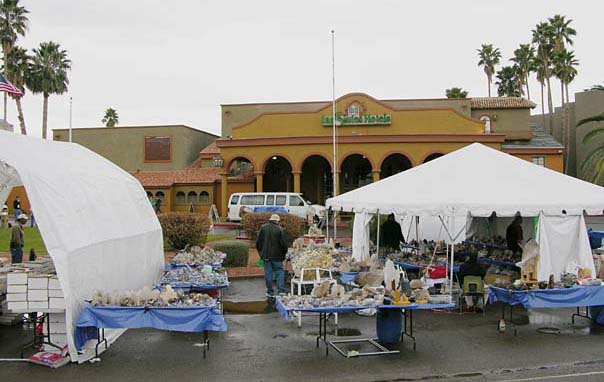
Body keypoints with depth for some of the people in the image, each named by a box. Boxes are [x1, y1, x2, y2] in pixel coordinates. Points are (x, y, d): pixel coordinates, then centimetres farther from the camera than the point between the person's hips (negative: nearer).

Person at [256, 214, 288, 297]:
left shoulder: (263, 227, 1)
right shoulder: (279, 229, -8)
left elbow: (258, 241, 3)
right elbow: (283, 243, -7)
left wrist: (261, 252, 15)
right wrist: (284, 253, 9)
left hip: (266, 255, 3)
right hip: (277, 255, -3)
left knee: (268, 273, 7)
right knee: (280, 272, 5)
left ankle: (270, 292, 11)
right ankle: (281, 290, -4)